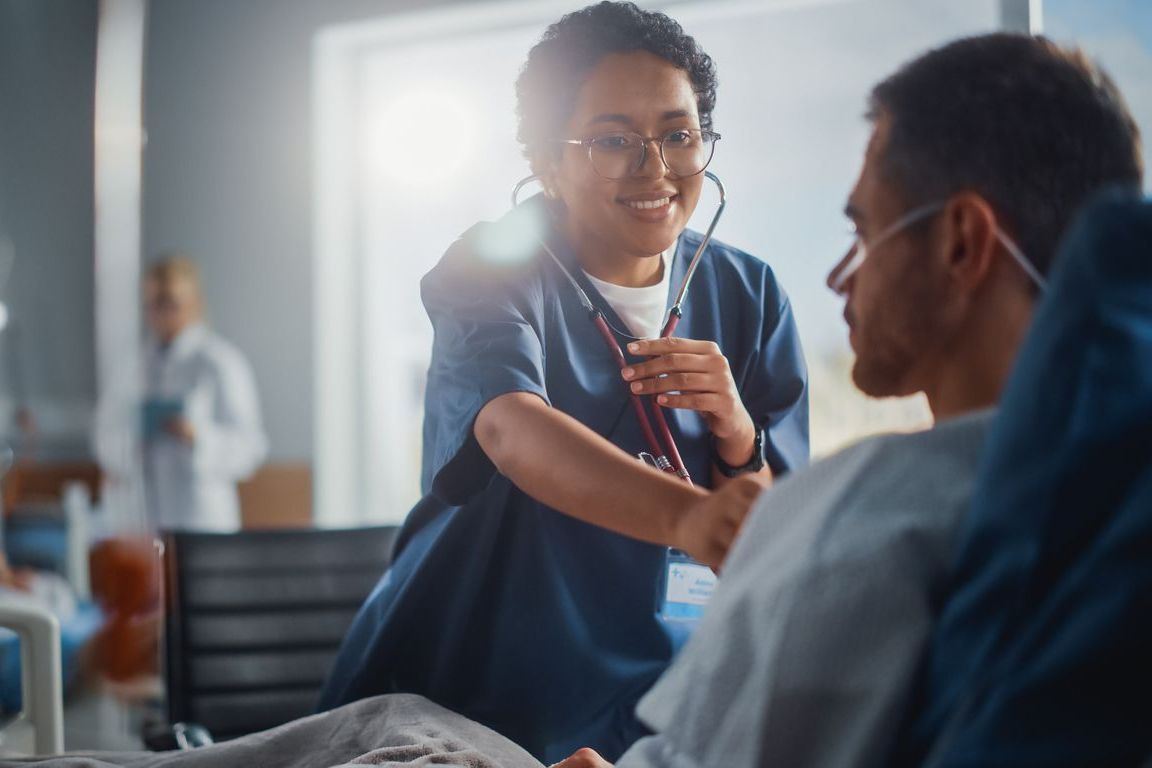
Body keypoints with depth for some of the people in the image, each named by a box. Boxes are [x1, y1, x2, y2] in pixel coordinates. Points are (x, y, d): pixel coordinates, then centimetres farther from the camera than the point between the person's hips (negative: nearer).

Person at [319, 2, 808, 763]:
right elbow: (510, 429, -32)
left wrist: (737, 436, -21)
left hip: (652, 699, 3)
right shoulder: (492, 267, -10)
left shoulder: (749, 294, 0)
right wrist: (684, 514, -49)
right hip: (461, 692, -3)